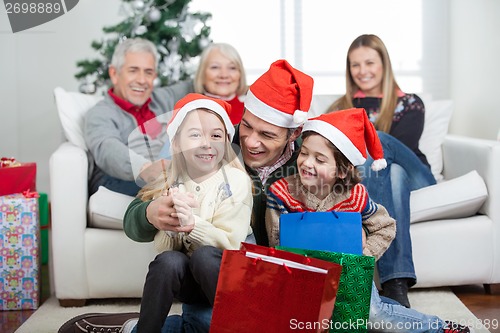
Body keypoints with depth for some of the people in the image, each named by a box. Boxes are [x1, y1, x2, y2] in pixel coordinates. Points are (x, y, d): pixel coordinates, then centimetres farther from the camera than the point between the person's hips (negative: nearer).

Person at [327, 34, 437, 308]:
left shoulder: (409, 104, 10)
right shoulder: (342, 108, 19)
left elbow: (401, 148, -8)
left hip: (412, 177, -1)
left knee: (376, 140, -32)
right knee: (391, 172, -38)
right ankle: (396, 280, -55)